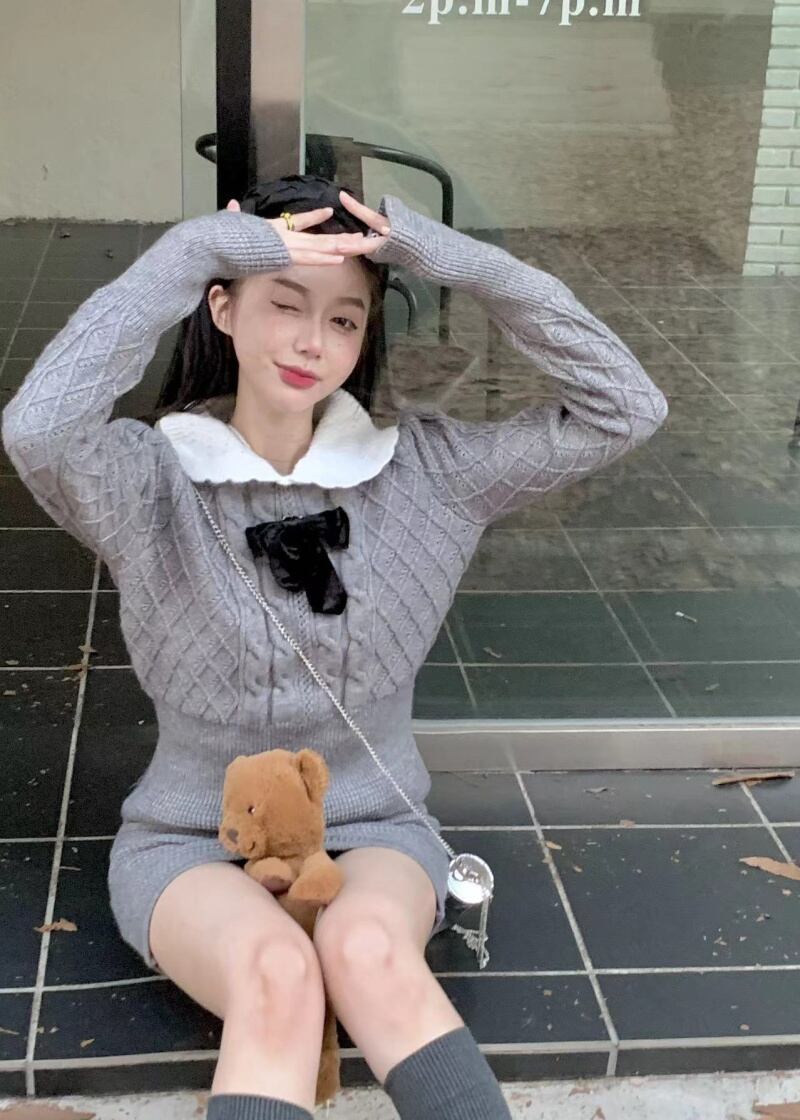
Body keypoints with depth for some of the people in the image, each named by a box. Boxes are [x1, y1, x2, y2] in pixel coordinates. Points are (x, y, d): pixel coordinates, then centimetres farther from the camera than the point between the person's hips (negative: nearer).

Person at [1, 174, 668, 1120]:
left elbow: (625, 409, -9)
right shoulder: (153, 478, -9)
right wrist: (189, 254, -25)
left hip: (371, 830, 2)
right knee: (274, 970, -35)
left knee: (368, 950, -33)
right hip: (192, 840, -1)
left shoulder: (423, 470, -3)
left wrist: (464, 263, -16)